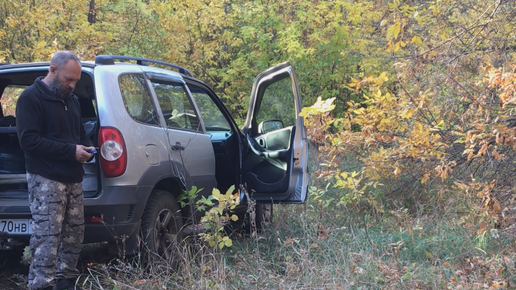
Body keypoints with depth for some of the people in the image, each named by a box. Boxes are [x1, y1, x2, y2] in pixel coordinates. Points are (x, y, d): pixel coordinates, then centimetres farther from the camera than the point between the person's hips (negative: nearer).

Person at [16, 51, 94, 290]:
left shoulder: (71, 100, 18)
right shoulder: (31, 98, -7)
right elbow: (28, 140, -16)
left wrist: (85, 148, 3)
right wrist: (71, 151, -20)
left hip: (73, 178, 8)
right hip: (46, 180, -8)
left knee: (74, 234, 10)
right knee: (47, 238, -12)